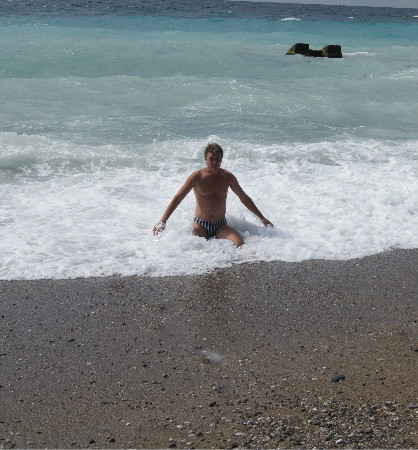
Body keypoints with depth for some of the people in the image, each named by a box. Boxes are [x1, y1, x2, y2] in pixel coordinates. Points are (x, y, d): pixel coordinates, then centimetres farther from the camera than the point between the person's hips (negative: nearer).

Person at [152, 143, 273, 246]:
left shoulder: (227, 177, 4)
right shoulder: (197, 177, -5)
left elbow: (244, 198, 15)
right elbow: (177, 198, -5)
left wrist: (262, 219, 17)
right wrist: (162, 221, -14)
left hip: (220, 225, 2)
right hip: (200, 225, -2)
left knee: (240, 245, -23)